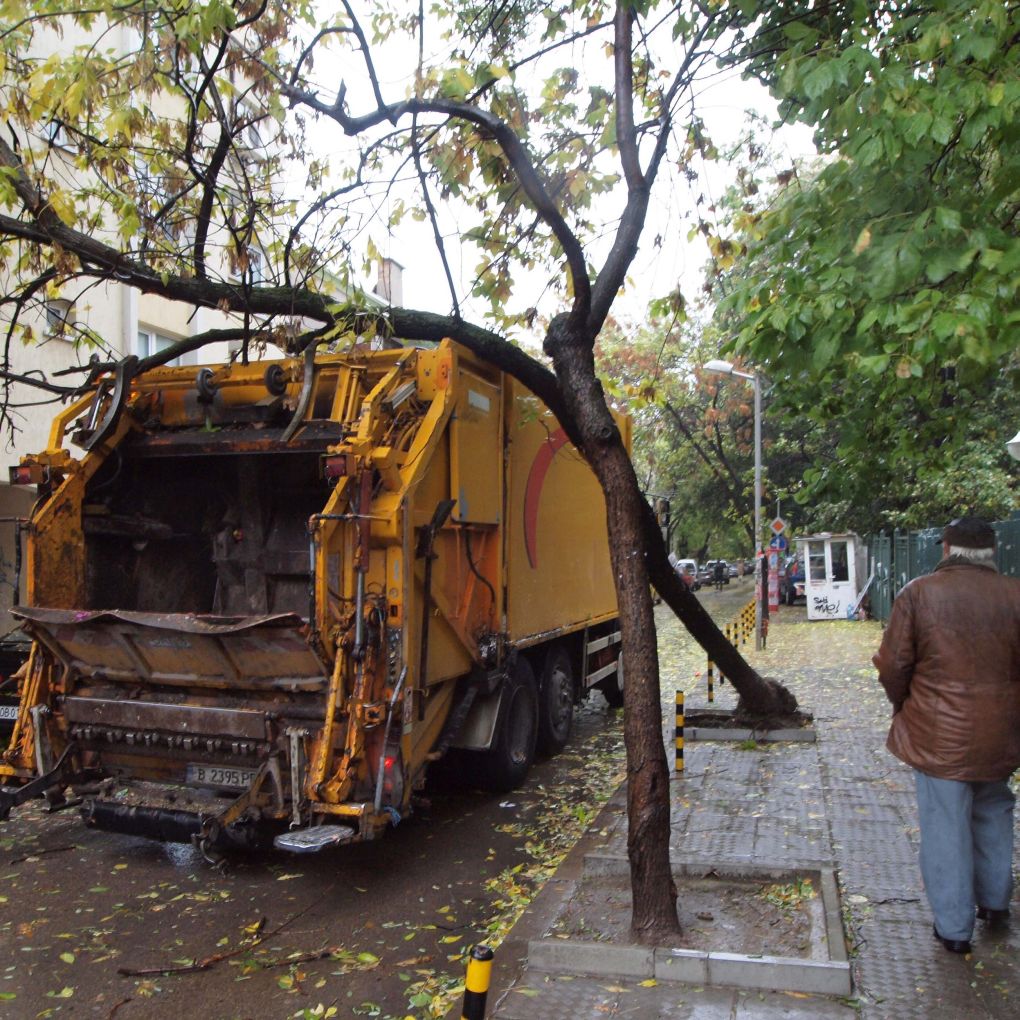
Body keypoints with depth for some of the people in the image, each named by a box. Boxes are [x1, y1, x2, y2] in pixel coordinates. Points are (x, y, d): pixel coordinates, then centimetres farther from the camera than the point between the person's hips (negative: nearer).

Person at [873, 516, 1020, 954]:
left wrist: (903, 708, 10)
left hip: (937, 734, -3)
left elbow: (892, 666, -9)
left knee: (946, 827, 7)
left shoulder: (919, 593, -10)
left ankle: (953, 927, 17)